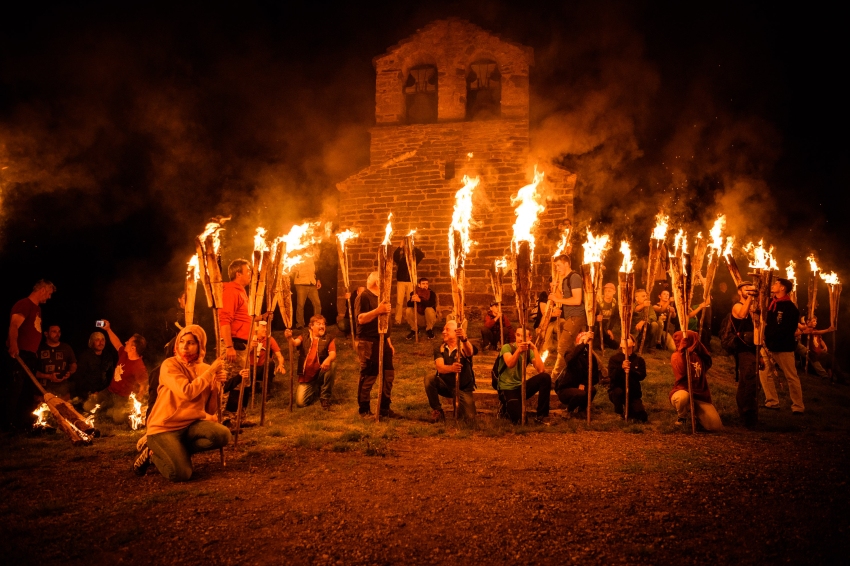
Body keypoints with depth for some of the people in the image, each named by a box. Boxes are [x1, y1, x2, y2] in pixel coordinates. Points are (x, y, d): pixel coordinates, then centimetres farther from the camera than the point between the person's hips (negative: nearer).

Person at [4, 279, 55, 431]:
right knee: (15, 389, -8)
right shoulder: (24, 304, -10)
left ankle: (25, 423, 16)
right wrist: (13, 344, -38)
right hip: (19, 354, -10)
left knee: (29, 391, 11)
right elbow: (14, 326, -24)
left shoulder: (37, 308, 19)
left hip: (31, 355, 10)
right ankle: (9, 423, -4)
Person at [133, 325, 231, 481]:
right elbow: (187, 392, -26)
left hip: (191, 424, 5)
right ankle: (152, 450, 8)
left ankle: (177, 451, -4)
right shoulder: (170, 365, -9)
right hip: (164, 427, -5)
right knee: (180, 474, -24)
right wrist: (210, 371, -18)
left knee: (222, 435, -26)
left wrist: (217, 384, -10)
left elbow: (211, 410, 4)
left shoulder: (205, 370, 6)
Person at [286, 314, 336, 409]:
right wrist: (290, 338, -41)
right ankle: (316, 390, 22)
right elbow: (295, 343, -17)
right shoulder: (304, 337, 5)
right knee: (300, 402, -15)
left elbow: (333, 354, -17)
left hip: (321, 374, -1)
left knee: (332, 364, -31)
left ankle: (325, 397, -13)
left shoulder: (328, 339, 1)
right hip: (306, 377, 1)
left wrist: (328, 359, -41)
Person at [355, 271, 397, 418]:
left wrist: (388, 341, 19)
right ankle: (364, 410, 10)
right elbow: (361, 318, -22)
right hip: (368, 343, -9)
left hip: (383, 341, 9)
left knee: (388, 376, 9)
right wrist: (377, 310, -33)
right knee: (368, 378, -2)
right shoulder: (364, 296, -10)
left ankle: (384, 407, 20)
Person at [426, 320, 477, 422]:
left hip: (463, 388, -1)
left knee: (469, 417, -17)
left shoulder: (464, 346, -12)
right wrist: (451, 368, -48)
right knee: (429, 378, -28)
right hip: (445, 384, 1)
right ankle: (437, 410, -10)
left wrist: (464, 340, -61)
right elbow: (440, 367, -24)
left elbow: (470, 352, -38)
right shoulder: (439, 349, -6)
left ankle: (460, 407, 20)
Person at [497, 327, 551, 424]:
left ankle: (541, 415, -11)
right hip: (507, 388, -4)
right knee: (518, 419, -25)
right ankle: (506, 406, 12)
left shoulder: (529, 351, 1)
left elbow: (541, 370, -14)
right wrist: (518, 350, -49)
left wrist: (535, 349, -21)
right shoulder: (507, 347, -11)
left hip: (521, 387, 4)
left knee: (546, 377, -20)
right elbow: (510, 364, -32)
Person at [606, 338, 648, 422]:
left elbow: (642, 376, -11)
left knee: (642, 416, -19)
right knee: (618, 391, -39)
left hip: (633, 392, 1)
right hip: (616, 390, -1)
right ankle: (619, 414, -11)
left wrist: (631, 370, -30)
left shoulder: (639, 360, 3)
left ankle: (630, 411, 18)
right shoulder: (614, 358, -3)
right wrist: (621, 367, -34)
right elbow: (611, 376, -16)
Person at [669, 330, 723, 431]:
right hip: (682, 391, -4)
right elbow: (681, 372, -25)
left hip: (700, 396, 4)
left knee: (716, 426, -11)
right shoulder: (677, 356, -8)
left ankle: (696, 412, 22)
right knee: (683, 397, -42)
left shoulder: (699, 354, 9)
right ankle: (681, 417, -7)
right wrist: (682, 350, -26)